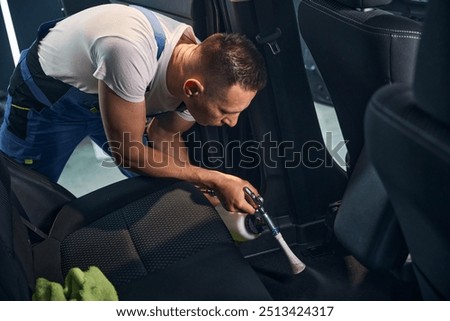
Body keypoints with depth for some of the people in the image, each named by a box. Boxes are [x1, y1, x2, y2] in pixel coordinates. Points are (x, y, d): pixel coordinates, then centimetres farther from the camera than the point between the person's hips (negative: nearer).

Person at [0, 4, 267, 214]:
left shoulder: (203, 71, -24)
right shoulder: (132, 51, -47)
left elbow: (165, 135, -5)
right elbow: (126, 152, -36)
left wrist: (210, 195, -18)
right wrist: (214, 180, -36)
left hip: (110, 97, 5)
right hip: (46, 97, -5)